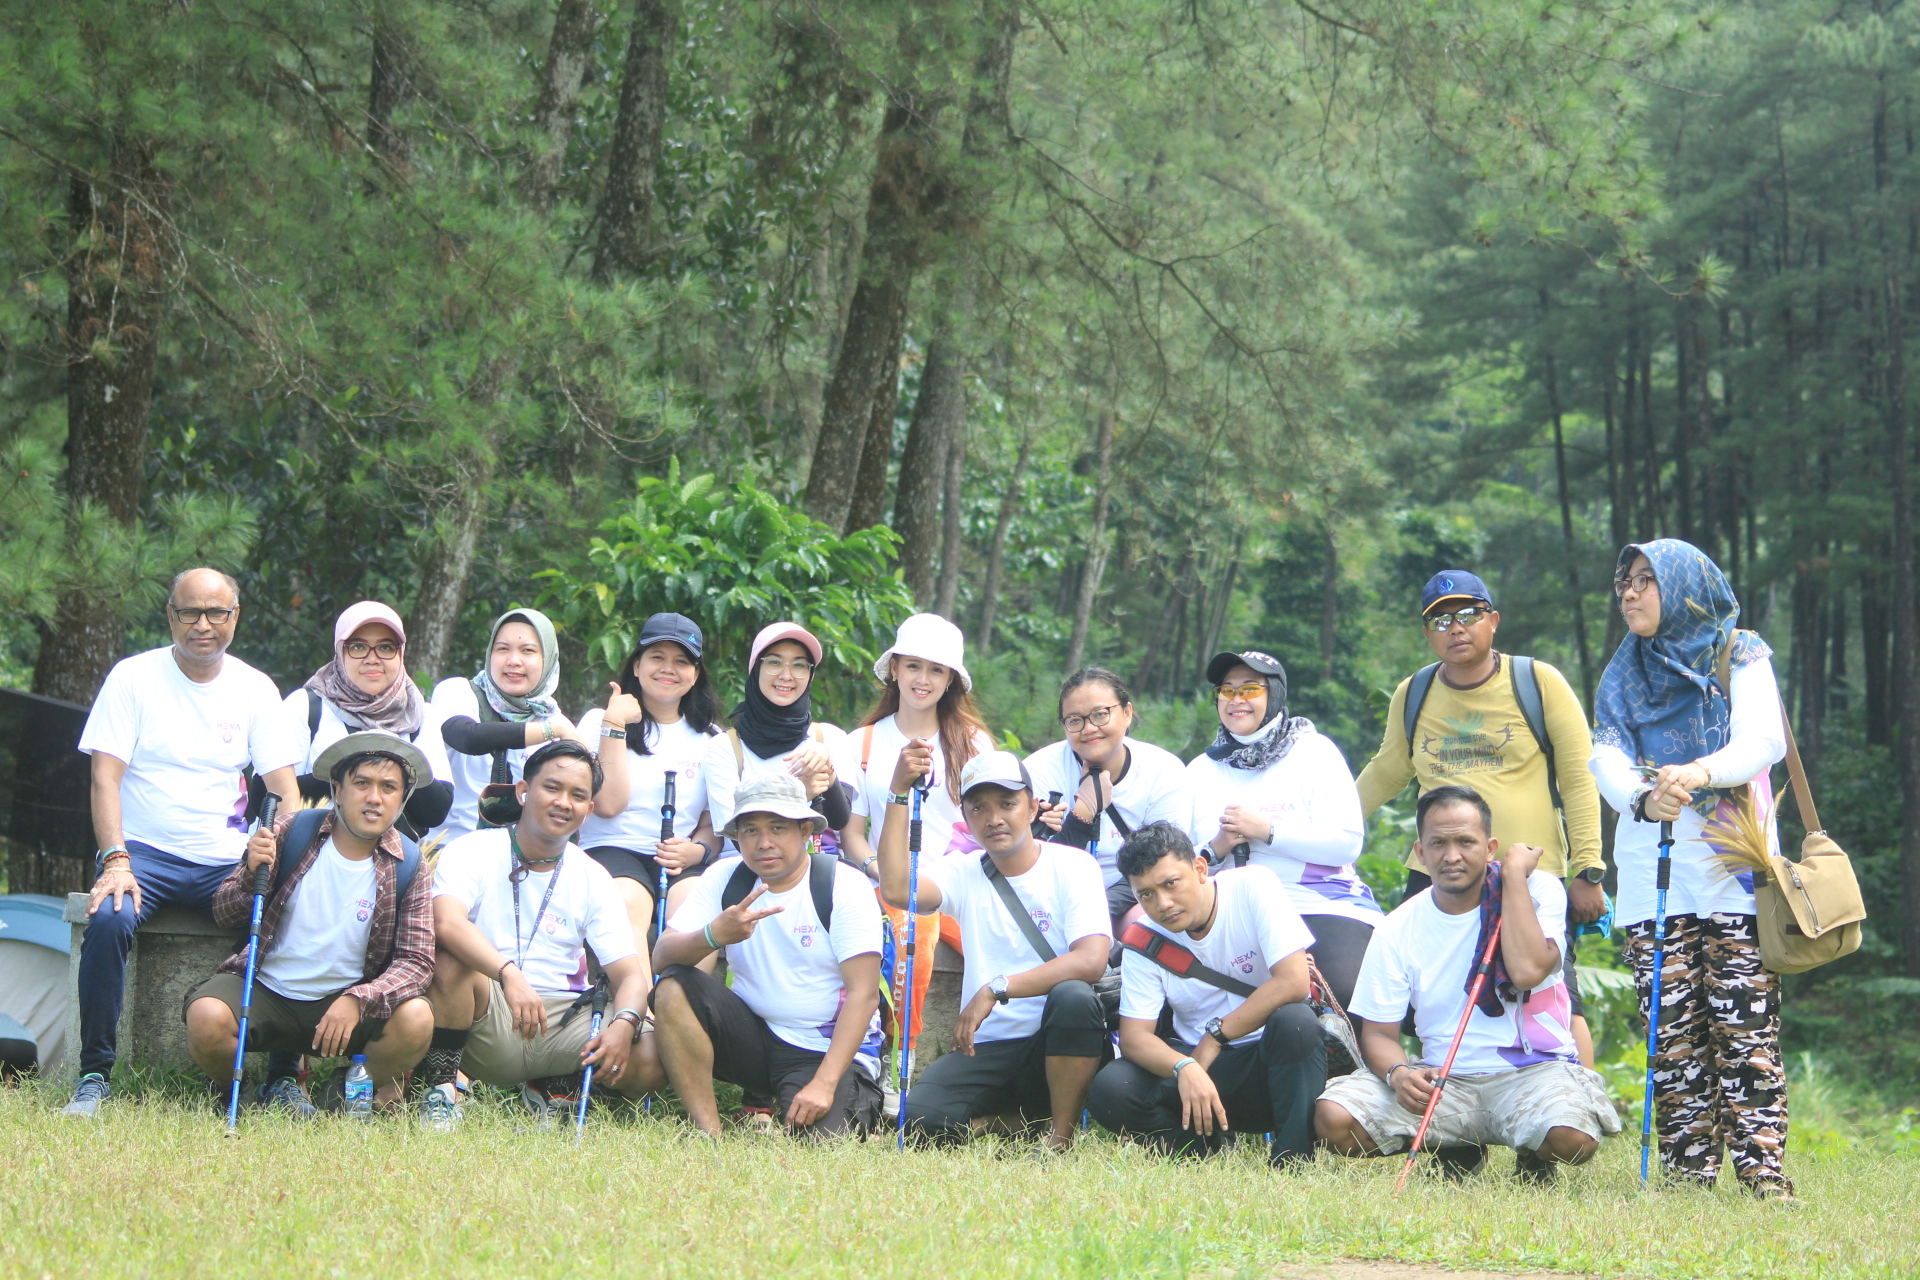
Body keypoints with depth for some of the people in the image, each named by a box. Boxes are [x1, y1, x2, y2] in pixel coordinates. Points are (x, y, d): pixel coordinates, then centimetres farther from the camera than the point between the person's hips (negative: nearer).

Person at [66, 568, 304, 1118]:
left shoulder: (255, 689, 9)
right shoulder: (133, 677, 1)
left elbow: (285, 789, 5)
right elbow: (105, 778, -5)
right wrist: (116, 861, -20)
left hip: (228, 861, 2)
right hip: (145, 851, -2)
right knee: (109, 920, -34)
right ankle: (94, 1076, -21)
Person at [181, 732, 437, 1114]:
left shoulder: (410, 868, -3)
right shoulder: (293, 832, -3)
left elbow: (416, 962, -9)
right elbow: (224, 915, 0)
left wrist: (357, 1000, -27)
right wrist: (252, 874, -23)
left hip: (343, 1000, 0)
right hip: (265, 992, 0)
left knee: (415, 1019, -29)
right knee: (206, 1017, -31)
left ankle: (373, 1097, 4)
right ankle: (232, 1095, 4)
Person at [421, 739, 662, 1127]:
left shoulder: (594, 879, 9)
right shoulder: (473, 852, -3)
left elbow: (630, 973, 1)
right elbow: (446, 923, -25)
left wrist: (624, 1024, -23)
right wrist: (509, 974, -41)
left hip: (562, 1019, 4)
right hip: (486, 1021, -3)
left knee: (650, 1061, -22)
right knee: (450, 959, -34)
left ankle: (549, 1088, 7)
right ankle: (441, 1086, -15)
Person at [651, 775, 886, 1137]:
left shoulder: (845, 886, -11)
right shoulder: (725, 878, 0)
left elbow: (864, 994, -16)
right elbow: (662, 957, -9)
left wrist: (824, 1083, -26)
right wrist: (713, 935, -32)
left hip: (829, 1049, -3)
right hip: (751, 1037, 4)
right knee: (673, 988, -20)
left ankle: (857, 1104, 9)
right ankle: (707, 1133, -17)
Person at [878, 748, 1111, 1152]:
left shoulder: (1072, 866, -2)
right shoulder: (964, 872, 8)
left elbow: (1091, 960, -19)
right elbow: (896, 889, -14)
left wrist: (996, 989, -25)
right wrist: (900, 794, -14)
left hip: (1055, 1045, -3)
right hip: (986, 1049, 3)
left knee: (1073, 997, -35)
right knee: (920, 1119, -24)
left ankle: (1061, 1137, -16)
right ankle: (1016, 1118, 9)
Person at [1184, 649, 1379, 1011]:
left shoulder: (1313, 751, 7)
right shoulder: (1200, 771, 17)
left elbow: (1347, 842, -5)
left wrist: (1266, 830, -10)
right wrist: (1215, 850, -7)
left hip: (1324, 906, -2)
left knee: (1346, 992, -31)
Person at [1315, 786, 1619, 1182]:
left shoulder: (1539, 891, -3)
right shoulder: (1398, 930, 2)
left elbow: (1527, 971, -23)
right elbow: (1378, 1033, 3)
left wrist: (1514, 874, -15)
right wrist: (1398, 1073, -21)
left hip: (1531, 1070, -2)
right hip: (1443, 1079, 3)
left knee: (1573, 1138, -37)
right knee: (1333, 1118, -22)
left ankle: (1533, 1156, 6)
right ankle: (1455, 1149, 9)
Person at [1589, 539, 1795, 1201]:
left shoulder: (1740, 656, 6)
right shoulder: (1624, 676, 16)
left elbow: (1764, 739, -8)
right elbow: (1607, 755, 2)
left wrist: (1700, 773, -27)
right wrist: (1641, 797, -21)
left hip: (1734, 867, -3)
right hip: (1650, 871, 3)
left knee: (1745, 1023, -11)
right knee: (1673, 1029, -2)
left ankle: (1763, 1171, -12)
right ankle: (1688, 1173, 0)